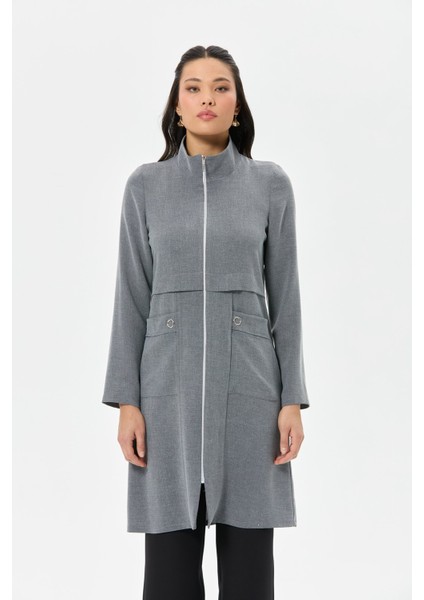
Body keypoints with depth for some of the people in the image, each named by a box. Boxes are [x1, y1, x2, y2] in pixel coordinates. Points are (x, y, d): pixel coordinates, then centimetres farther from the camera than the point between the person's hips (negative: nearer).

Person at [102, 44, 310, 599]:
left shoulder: (271, 184, 4)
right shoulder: (145, 185, 5)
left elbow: (285, 297, 4)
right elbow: (132, 297, 4)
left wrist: (293, 399, -2)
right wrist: (126, 400, -2)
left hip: (249, 386, 0)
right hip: (169, 388, 0)